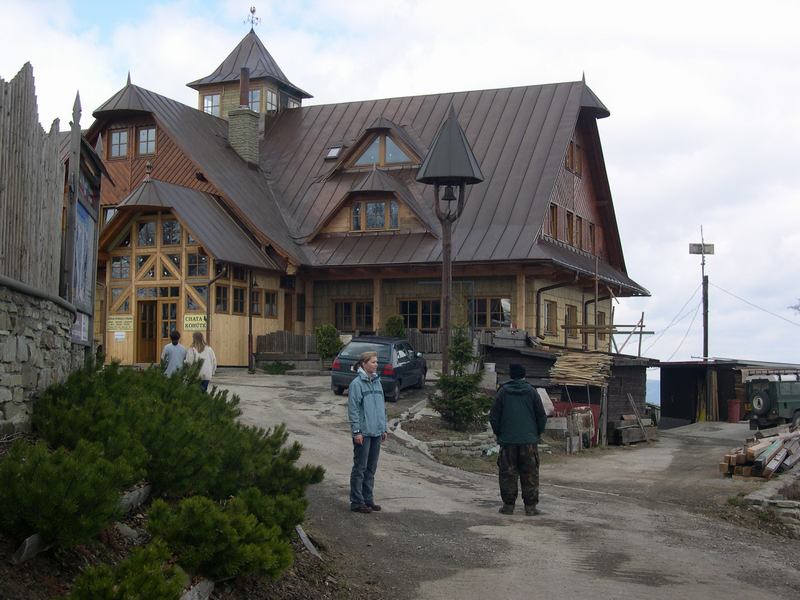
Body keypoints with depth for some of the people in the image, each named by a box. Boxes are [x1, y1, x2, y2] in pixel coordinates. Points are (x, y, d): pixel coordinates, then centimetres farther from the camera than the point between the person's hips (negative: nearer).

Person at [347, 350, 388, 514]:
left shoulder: (377, 382, 11)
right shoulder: (356, 384, -11)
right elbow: (353, 409, -13)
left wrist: (384, 428, 15)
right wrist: (357, 431, -16)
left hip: (376, 432, 7)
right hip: (363, 433, -7)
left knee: (371, 468, 13)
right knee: (360, 468, 0)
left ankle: (368, 499, 21)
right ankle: (357, 502, 6)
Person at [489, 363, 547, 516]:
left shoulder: (503, 391, 1)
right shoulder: (531, 391, 1)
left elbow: (493, 416, 2)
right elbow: (542, 416, 3)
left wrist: (499, 433, 15)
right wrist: (537, 433, 16)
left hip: (507, 440, 0)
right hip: (529, 440, 0)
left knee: (508, 474, 6)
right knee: (530, 474, 4)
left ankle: (508, 505, 6)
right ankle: (530, 506, 3)